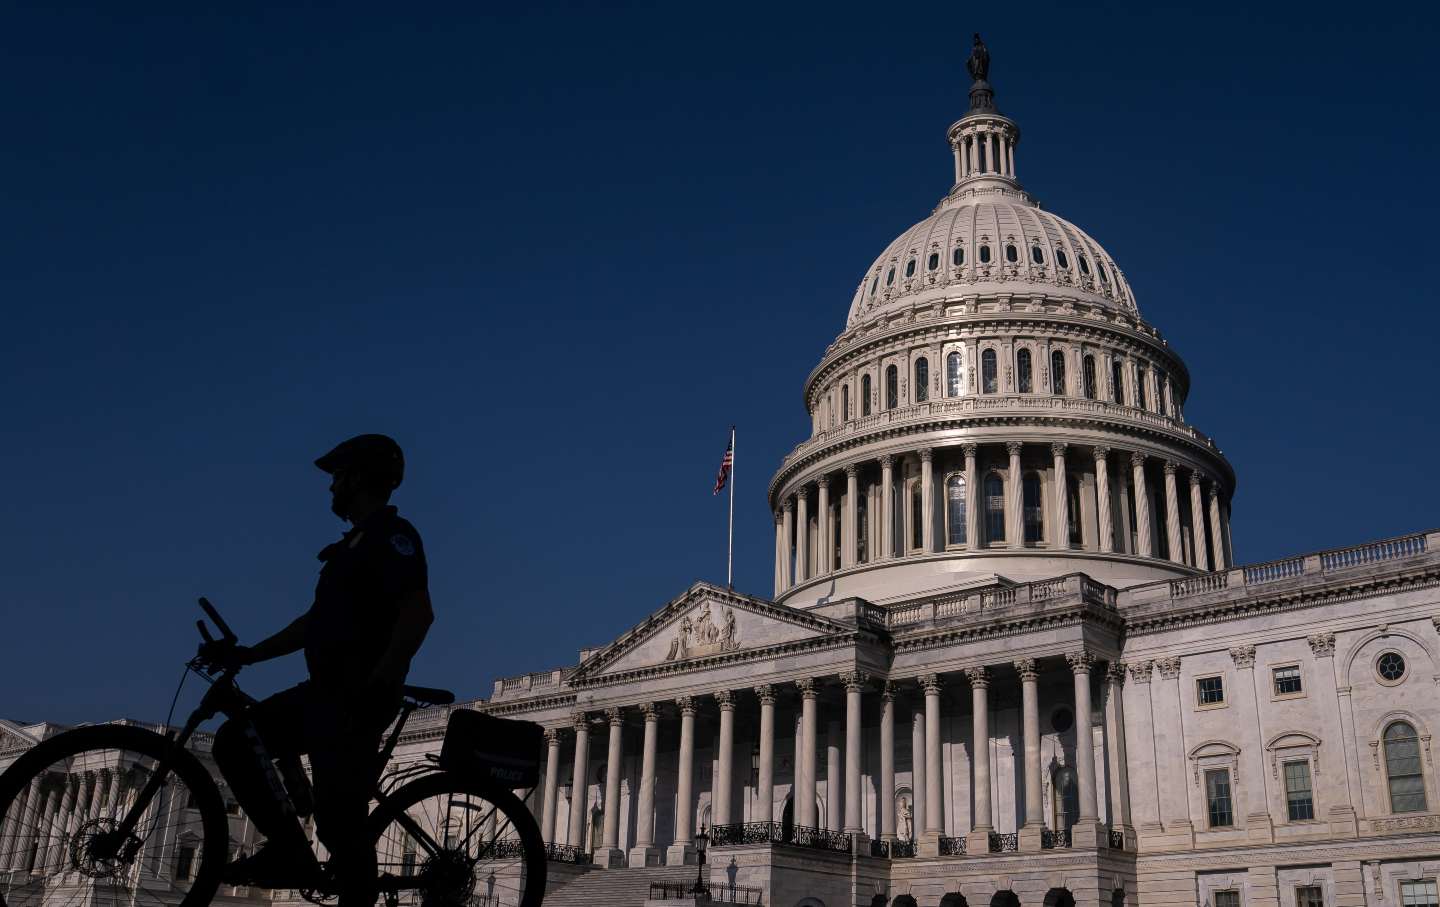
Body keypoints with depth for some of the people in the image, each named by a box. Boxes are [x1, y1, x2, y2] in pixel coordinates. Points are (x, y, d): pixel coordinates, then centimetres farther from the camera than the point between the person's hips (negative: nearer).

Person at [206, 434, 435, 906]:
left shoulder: (391, 535, -9)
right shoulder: (355, 544, 21)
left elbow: (419, 613, -23)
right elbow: (316, 620, 24)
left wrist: (378, 682, -30)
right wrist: (248, 655, 19)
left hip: (355, 699, -10)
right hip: (325, 691, 10)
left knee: (339, 824, -10)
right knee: (233, 740, 6)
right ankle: (291, 851, 8)